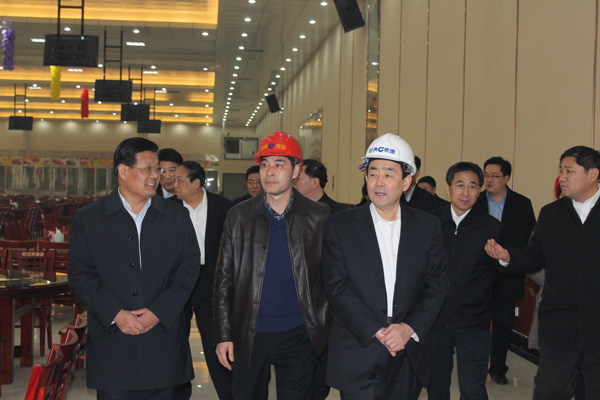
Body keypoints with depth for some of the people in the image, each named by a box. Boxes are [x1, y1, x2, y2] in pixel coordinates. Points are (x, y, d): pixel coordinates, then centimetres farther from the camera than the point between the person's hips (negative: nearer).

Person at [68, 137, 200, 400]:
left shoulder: (177, 217, 8)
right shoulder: (87, 219, 4)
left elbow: (189, 269, 4)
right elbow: (80, 275, -1)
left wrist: (158, 312, -8)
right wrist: (116, 315, -12)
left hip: (163, 341, 2)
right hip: (111, 345, -1)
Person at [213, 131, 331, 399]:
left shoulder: (318, 216, 0)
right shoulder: (239, 216, 2)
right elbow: (224, 279, 3)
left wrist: (324, 324, -1)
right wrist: (223, 335, -1)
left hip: (298, 336, -1)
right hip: (248, 336, 1)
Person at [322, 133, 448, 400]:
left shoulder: (428, 227, 7)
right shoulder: (339, 226, 0)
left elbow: (436, 286, 4)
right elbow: (337, 288, -6)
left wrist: (410, 328, -11)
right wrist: (377, 332, -13)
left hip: (410, 358, 2)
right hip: (358, 357, -2)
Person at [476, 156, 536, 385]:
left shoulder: (522, 204, 4)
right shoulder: (474, 203, 1)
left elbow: (531, 240, 6)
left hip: (508, 276, 1)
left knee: (503, 323, 8)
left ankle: (498, 368, 20)